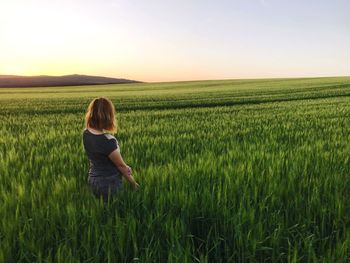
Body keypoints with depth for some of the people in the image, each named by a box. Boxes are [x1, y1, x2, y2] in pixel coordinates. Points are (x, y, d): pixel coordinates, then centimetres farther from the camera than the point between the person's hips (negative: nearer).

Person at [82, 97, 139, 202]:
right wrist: (134, 183, -2)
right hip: (109, 184, -7)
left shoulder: (86, 133, -6)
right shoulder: (107, 140, -28)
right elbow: (121, 165, -16)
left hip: (92, 180, 7)